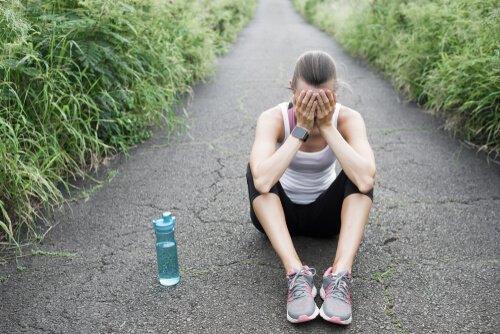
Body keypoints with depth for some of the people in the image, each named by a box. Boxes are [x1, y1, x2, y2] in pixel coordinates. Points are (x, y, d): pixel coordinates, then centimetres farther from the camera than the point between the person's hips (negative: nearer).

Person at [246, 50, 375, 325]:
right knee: (258, 171, -31)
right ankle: (296, 274, -37)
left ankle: (340, 276, -34)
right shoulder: (274, 118, -24)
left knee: (359, 175, -27)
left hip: (325, 213, 1)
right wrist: (301, 129, -39)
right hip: (279, 214, -1)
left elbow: (366, 181, -38)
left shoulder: (347, 118, -20)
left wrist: (327, 127, -37)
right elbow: (262, 182, -42)